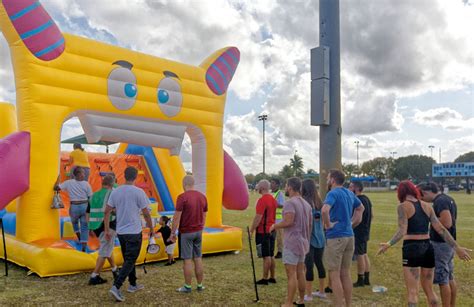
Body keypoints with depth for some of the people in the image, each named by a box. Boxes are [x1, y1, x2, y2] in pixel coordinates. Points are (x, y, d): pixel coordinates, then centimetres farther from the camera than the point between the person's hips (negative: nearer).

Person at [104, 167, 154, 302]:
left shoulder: (115, 192, 1)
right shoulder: (139, 192, -13)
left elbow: (107, 212, 2)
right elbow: (146, 214, -8)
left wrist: (107, 230, 10)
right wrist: (151, 228, 6)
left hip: (120, 232, 6)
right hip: (134, 232, -6)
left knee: (128, 259, 19)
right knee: (130, 261, -1)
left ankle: (133, 285, 29)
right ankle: (116, 287, -12)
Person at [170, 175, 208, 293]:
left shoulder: (182, 197, -14)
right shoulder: (202, 197, 6)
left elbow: (177, 217, -14)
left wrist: (173, 232, -5)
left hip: (186, 232, -6)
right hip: (198, 231, 6)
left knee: (187, 260, 1)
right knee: (198, 258, 12)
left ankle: (187, 287, 9)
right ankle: (200, 285, 19)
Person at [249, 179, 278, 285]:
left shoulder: (262, 200, -17)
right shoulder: (273, 199, 10)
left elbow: (258, 217, -20)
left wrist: (251, 230, -14)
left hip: (263, 231, -8)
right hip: (272, 230, 8)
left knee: (266, 256, -3)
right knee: (271, 255, 13)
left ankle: (265, 279, 4)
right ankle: (272, 278, 20)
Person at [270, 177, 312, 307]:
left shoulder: (290, 203, -15)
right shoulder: (306, 204, 12)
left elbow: (288, 222, -26)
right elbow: (310, 224, 15)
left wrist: (275, 226, -10)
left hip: (292, 243, -9)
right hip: (303, 242, 9)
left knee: (291, 274, -6)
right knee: (300, 272, 16)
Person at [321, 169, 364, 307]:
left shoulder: (333, 194, -14)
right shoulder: (349, 193, 11)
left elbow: (324, 210, -33)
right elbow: (360, 208, 28)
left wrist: (328, 224, -17)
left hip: (335, 237, -8)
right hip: (349, 236, 8)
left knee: (335, 276, 0)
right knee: (346, 274, 15)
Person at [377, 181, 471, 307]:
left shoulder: (403, 206, -6)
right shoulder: (427, 206, 9)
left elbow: (402, 231, -17)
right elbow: (441, 229, 5)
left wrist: (388, 244, -13)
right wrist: (457, 248, 9)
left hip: (411, 249, -5)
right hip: (427, 248, 6)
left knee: (412, 292, 2)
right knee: (429, 290, 20)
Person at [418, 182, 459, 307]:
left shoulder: (440, 201, -19)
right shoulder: (448, 199, 12)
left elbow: (447, 223, -28)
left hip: (441, 244, -10)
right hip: (449, 242, 10)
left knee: (442, 280, -2)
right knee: (450, 278, 17)